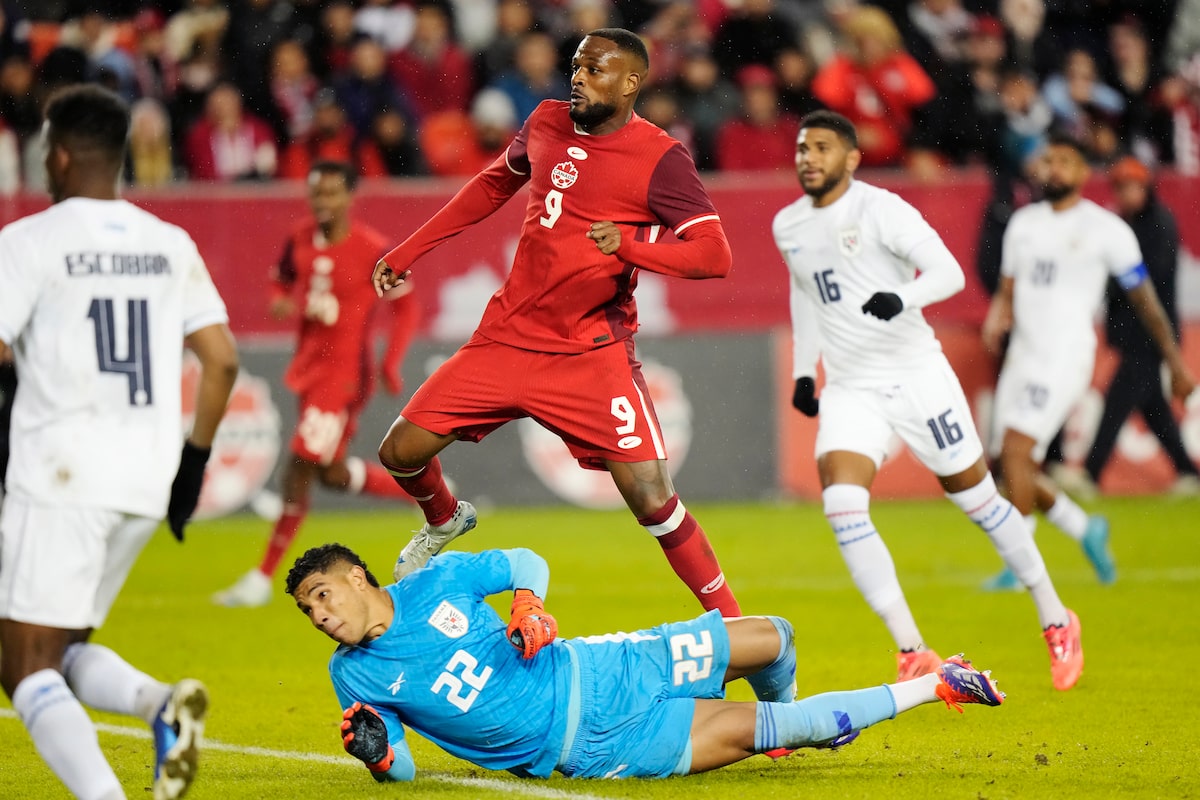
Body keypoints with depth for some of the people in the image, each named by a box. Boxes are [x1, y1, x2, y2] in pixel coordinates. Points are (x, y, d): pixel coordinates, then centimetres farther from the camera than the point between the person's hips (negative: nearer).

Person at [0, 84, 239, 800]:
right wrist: (194, 460, 18)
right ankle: (164, 704, -11)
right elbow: (223, 361, 9)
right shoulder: (171, 245, 10)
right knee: (62, 648, 19)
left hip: (60, 478, -6)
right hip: (145, 482, 6)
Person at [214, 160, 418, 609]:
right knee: (332, 474, 14)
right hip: (310, 365, 8)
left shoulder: (373, 250, -13)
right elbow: (282, 282, 18)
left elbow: (406, 307, -5)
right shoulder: (300, 241, 3)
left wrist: (392, 363, -14)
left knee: (301, 466, -9)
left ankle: (262, 579, -3)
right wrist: (280, 303, -6)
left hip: (346, 371, -8)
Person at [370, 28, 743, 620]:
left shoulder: (660, 160, -12)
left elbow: (714, 255, -18)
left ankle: (729, 623, -1)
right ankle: (444, 521, 38)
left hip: (592, 355, -5)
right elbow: (493, 186, 23)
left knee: (651, 498, -16)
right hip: (508, 337, 5)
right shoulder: (546, 124, 4)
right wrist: (407, 253, 23)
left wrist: (628, 245, -32)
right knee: (402, 451, 3)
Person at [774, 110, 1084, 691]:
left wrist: (902, 298, -39)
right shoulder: (788, 226, 8)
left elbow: (948, 272, -20)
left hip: (915, 375, -5)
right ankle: (912, 654, -15)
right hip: (848, 388, 5)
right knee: (842, 504, -18)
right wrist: (802, 370, 21)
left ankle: (1056, 622, 24)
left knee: (976, 497, 4)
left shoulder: (880, 209, -12)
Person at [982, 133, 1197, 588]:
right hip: (1022, 357, 7)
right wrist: (996, 320, -5)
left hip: (1064, 358, -7)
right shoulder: (1023, 222, 13)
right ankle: (1086, 530, 25)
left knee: (1016, 451, -19)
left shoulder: (1107, 230, -3)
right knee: (1015, 466, 4)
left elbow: (1145, 301, 3)